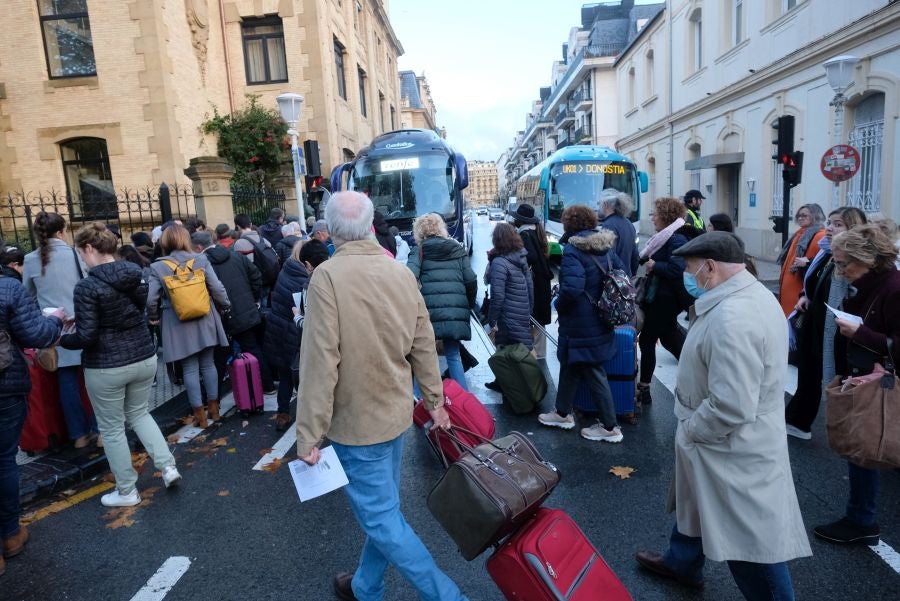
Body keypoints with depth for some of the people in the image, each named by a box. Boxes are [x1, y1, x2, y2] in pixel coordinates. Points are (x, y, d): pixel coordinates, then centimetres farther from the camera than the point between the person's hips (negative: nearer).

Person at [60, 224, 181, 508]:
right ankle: (168, 466, 16)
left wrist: (61, 338, 3)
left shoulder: (87, 286, -18)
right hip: (144, 357, 6)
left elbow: (86, 337, -19)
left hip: (106, 367, -6)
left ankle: (127, 491, 24)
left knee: (111, 428, 11)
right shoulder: (137, 275, 1)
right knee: (139, 412, 25)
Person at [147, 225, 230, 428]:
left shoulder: (157, 267, -6)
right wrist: (225, 306, 10)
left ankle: (200, 414, 11)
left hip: (178, 325, -1)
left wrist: (154, 317, 10)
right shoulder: (201, 259, -4)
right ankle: (214, 407, 23)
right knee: (208, 364, 13)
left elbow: (151, 299, -8)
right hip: (204, 320, 2)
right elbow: (217, 289, -8)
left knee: (190, 369, 5)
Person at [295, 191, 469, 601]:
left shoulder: (328, 276, -19)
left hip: (357, 420, -7)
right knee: (383, 506, 20)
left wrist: (309, 434, -14)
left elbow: (321, 362, -21)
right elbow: (424, 345, 4)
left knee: (380, 516, 6)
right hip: (395, 412, 7)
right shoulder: (402, 272, -1)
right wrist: (434, 400, 16)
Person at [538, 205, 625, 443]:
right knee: (570, 364, 20)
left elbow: (572, 288, -29)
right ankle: (563, 413, 34)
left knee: (594, 373, 3)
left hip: (581, 324, -8)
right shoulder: (606, 246, 6)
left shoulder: (573, 249, -18)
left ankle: (610, 428, 15)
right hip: (601, 320, 8)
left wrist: (560, 306, -10)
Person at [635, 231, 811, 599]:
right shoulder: (753, 294, 3)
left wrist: (689, 430, -16)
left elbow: (730, 407, -34)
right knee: (695, 502, 28)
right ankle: (682, 563, 51)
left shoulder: (732, 319, -32)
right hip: (734, 442, 11)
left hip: (732, 449, -11)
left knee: (752, 539, 7)